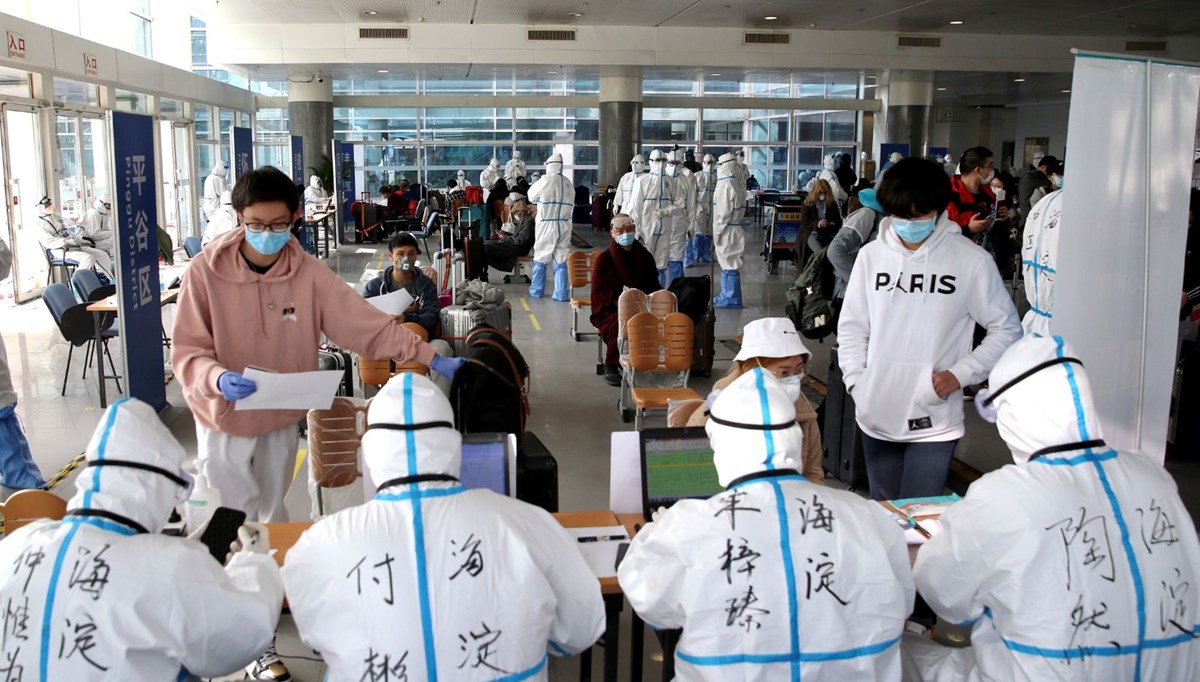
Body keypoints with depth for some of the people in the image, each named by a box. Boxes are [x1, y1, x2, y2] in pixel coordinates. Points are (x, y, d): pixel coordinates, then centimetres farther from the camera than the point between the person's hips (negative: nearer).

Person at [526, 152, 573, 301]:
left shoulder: (546, 181, -10)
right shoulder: (568, 183, 2)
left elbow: (531, 196, 3)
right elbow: (570, 204, 6)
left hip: (546, 225, -3)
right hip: (564, 226, 3)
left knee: (540, 259, 11)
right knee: (561, 261, 6)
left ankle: (536, 290, 21)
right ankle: (562, 294, 4)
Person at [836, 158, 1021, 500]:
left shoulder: (971, 260, -7)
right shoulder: (871, 255, 2)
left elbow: (1006, 329, 2)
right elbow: (852, 327, 9)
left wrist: (960, 375, -9)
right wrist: (857, 383, -2)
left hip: (934, 421, -3)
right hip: (876, 417, 4)